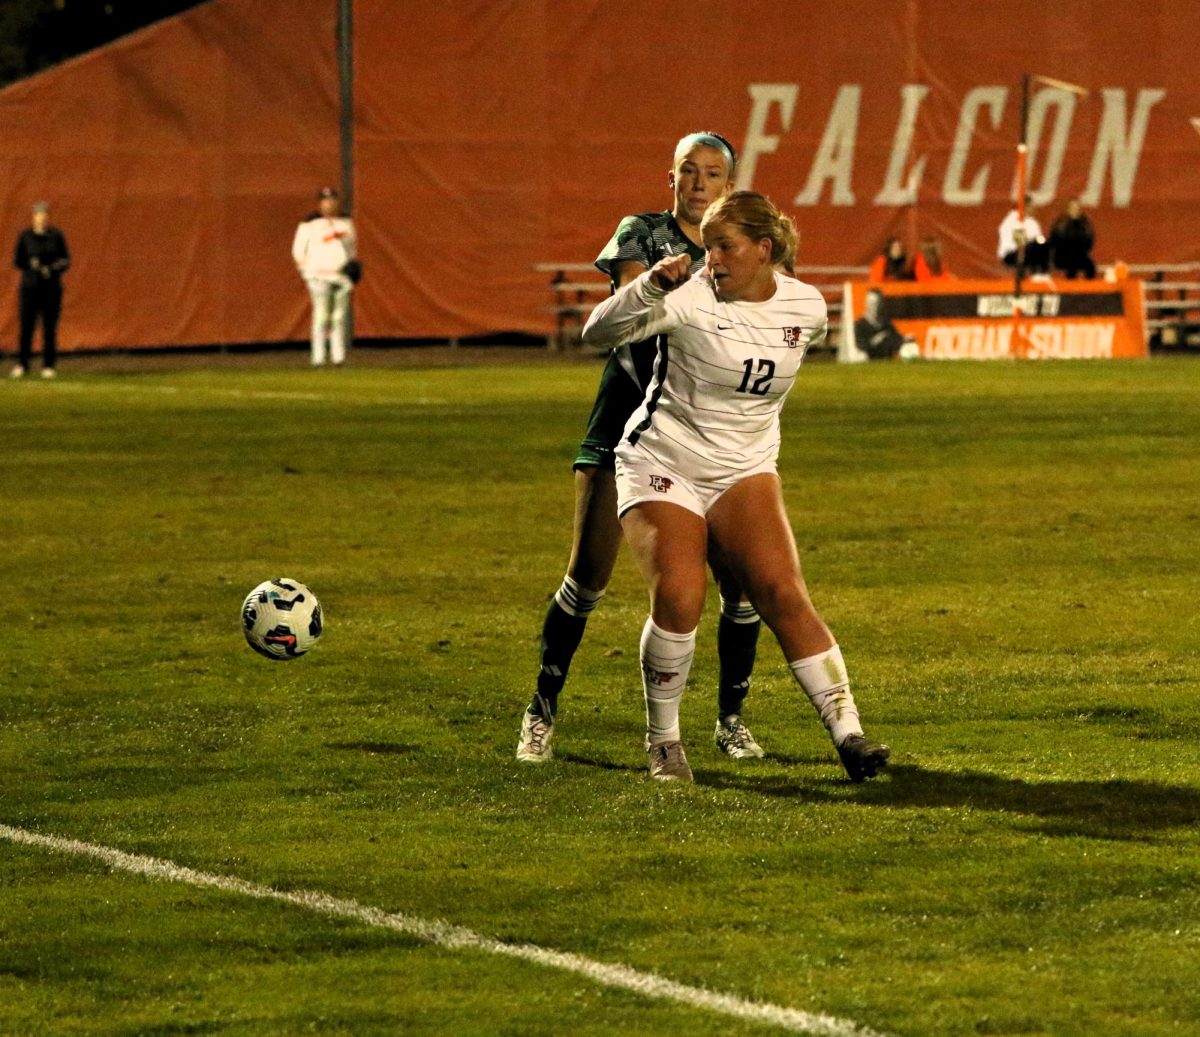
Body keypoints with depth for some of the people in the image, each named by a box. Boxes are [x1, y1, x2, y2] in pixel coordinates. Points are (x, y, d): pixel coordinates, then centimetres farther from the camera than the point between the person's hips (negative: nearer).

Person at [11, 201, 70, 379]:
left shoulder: (56, 236, 4)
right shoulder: (25, 236, 1)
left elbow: (66, 260, 5)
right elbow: (17, 261, 3)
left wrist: (53, 268, -15)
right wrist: (31, 264, -17)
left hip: (52, 288, 1)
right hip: (30, 286, -1)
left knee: (50, 328, 1)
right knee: (26, 326, -4)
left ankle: (49, 366, 6)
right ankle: (22, 365, 2)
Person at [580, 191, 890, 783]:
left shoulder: (806, 307, -2)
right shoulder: (692, 298, -15)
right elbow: (598, 333, -25)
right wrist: (651, 287, -41)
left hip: (744, 472, 3)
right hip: (661, 464, -3)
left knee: (783, 594, -16)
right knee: (678, 597, -21)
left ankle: (848, 736, -16)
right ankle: (663, 742, -1)